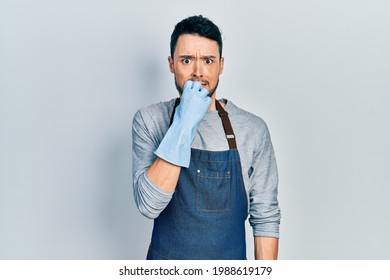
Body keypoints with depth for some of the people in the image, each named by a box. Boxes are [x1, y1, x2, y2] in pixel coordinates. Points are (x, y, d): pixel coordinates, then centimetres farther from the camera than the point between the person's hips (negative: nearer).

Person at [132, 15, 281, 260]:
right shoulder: (149, 120, -10)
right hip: (167, 261, 0)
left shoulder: (252, 129, -10)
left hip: (230, 263, 1)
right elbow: (149, 205, -21)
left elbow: (266, 216, -5)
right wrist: (184, 125, -27)